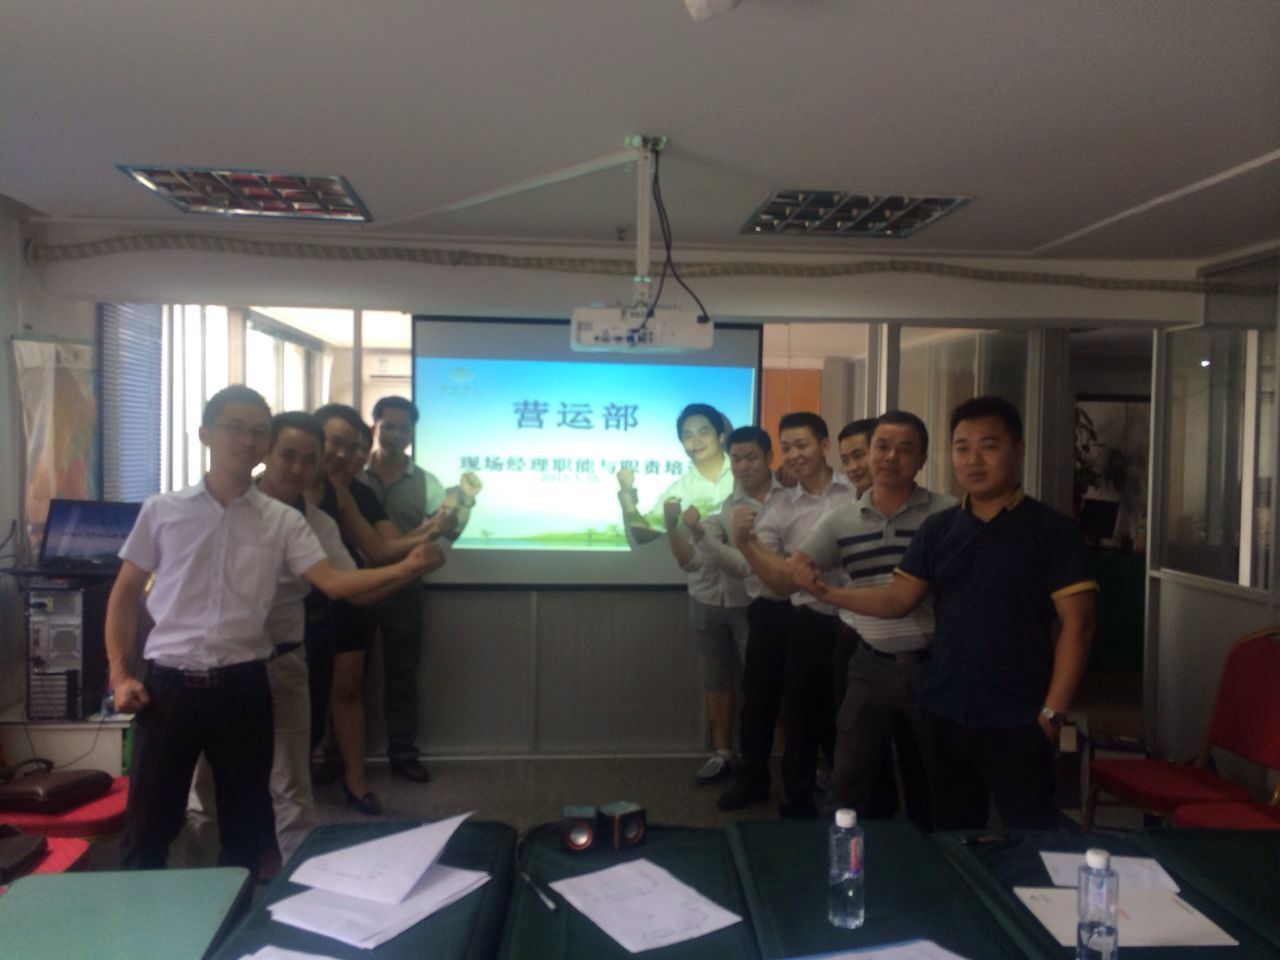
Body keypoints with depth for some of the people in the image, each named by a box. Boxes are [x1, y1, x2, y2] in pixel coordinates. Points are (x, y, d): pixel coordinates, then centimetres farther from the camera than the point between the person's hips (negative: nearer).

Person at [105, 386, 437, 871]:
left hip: (241, 686, 1)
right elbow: (125, 595, 8)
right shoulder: (161, 511, 2)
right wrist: (120, 675, 0)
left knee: (245, 826, 13)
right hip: (168, 684, -1)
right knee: (148, 825, 8)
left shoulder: (283, 522, 2)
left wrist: (404, 568, -23)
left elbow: (332, 581, -9)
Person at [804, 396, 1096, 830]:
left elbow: (1076, 626, -9)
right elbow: (897, 600, 3)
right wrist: (826, 591, -11)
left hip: (1017, 720, -4)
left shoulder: (1053, 530, -7)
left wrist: (1052, 711, -12)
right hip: (944, 714, 5)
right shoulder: (937, 529, 6)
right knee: (952, 835, 19)